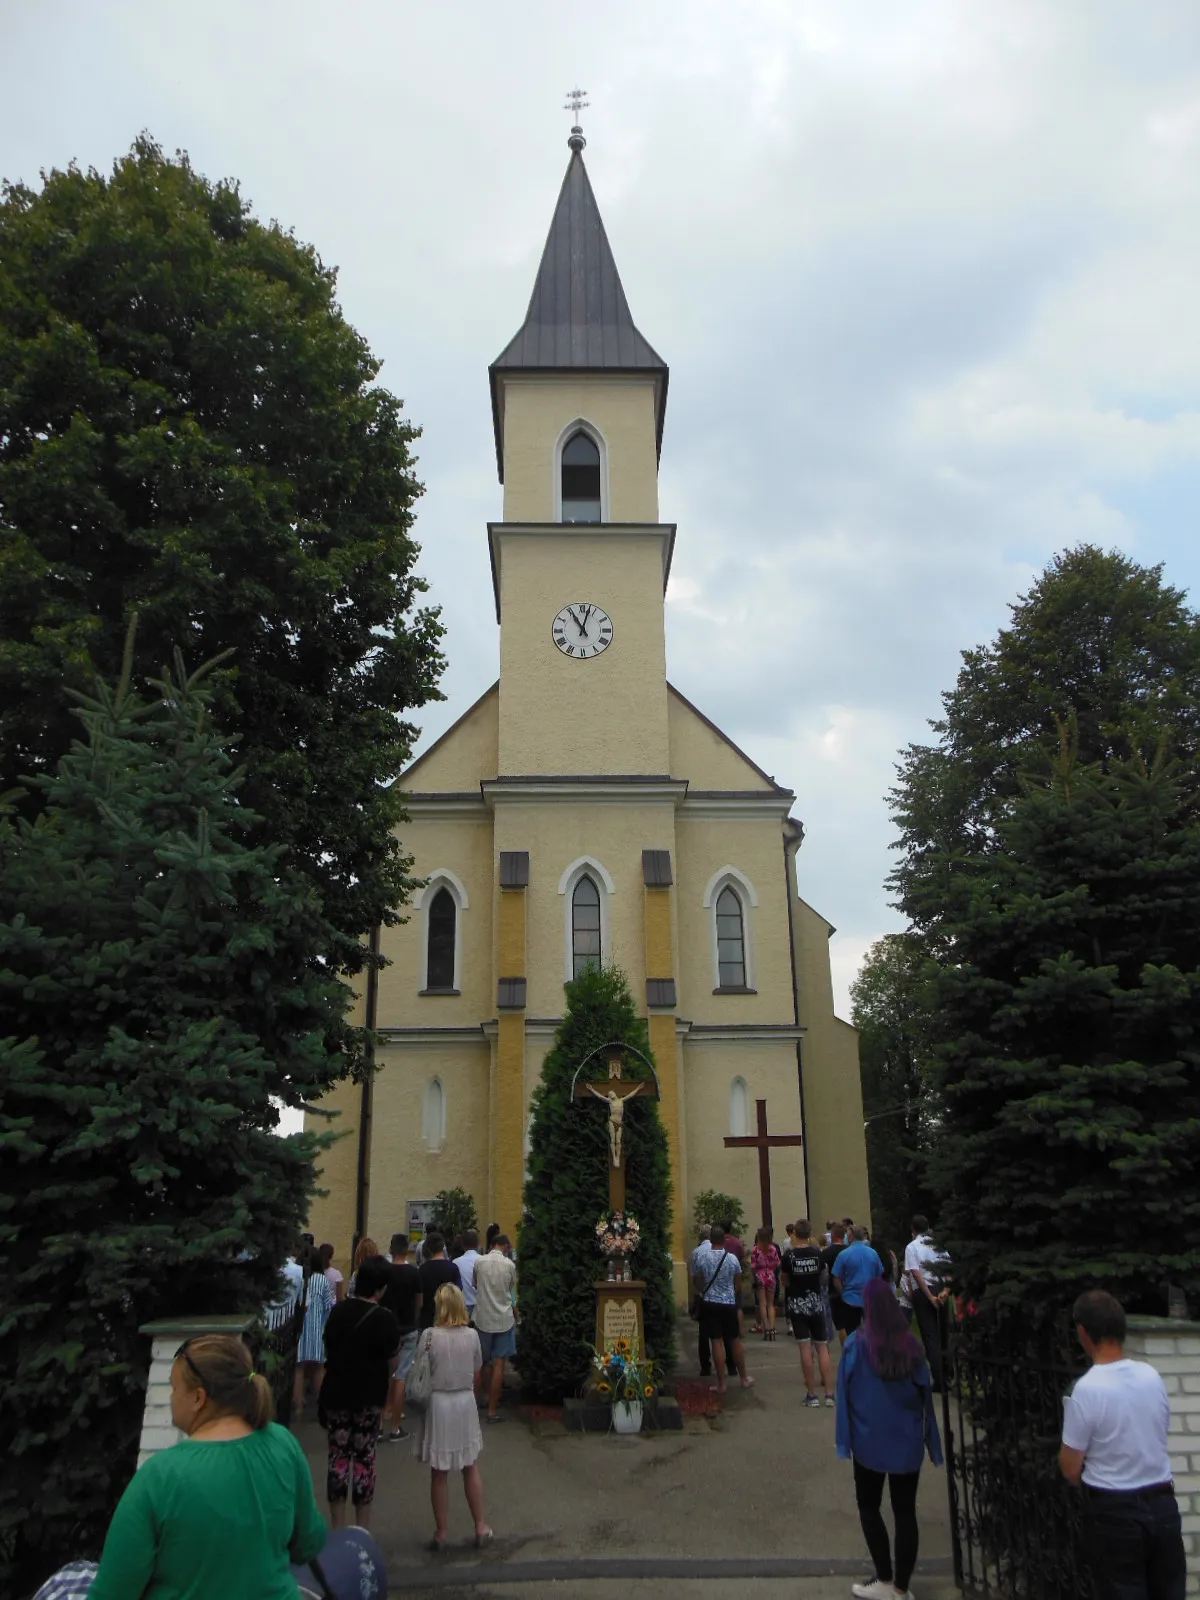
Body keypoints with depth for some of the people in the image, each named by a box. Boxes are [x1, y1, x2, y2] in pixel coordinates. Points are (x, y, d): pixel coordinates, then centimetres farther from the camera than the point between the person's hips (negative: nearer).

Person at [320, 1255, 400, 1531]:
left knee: (338, 1456, 11)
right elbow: (390, 1361, -7)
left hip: (336, 1394, 3)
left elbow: (328, 1350, 8)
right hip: (369, 1398, -3)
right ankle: (362, 1528, 16)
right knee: (364, 1458, 9)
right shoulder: (385, 1319, -15)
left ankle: (338, 1528, 15)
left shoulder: (337, 1311, -4)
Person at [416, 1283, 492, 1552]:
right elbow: (475, 1371, 2)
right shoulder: (472, 1335, -7)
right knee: (470, 1468, 18)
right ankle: (480, 1528, 25)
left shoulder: (430, 1336, -15)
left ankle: (440, 1534, 19)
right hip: (465, 1401, 3)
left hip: (438, 1402, -3)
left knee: (439, 1474, 10)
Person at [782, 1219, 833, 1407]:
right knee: (822, 1347, 8)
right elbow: (822, 1276, 10)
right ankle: (829, 1393, 6)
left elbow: (785, 1280, 0)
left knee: (805, 1348, -1)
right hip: (816, 1303, 2)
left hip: (797, 1304, -2)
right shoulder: (817, 1252, -4)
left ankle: (812, 1394, 2)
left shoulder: (789, 1254, -10)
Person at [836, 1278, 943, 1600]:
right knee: (905, 1512, 11)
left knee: (869, 1507, 15)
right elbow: (924, 1394, 1)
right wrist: (931, 1440, 10)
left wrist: (844, 1438, -1)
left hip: (870, 1440, -2)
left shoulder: (857, 1343, -12)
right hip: (907, 1442, 2)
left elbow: (845, 1393, -9)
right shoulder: (910, 1344, -6)